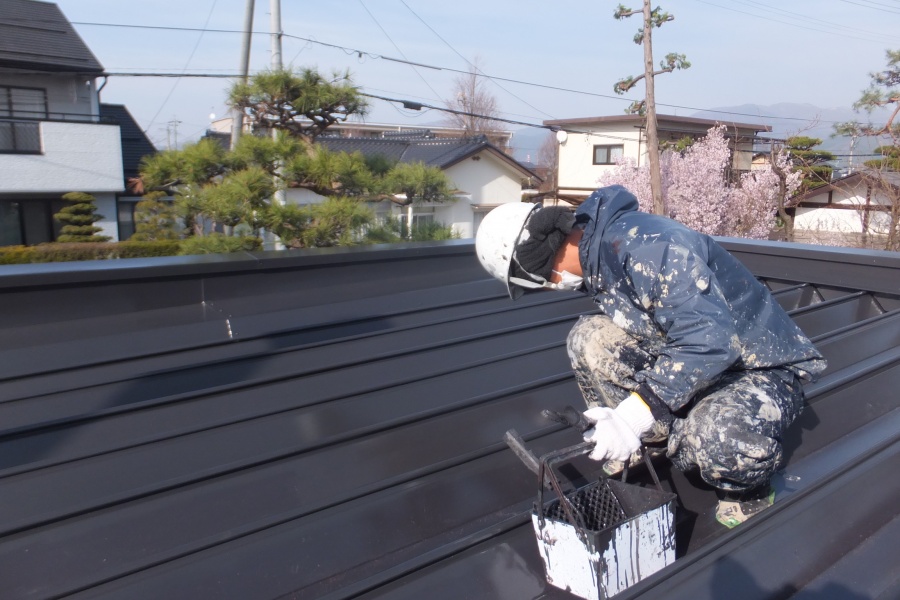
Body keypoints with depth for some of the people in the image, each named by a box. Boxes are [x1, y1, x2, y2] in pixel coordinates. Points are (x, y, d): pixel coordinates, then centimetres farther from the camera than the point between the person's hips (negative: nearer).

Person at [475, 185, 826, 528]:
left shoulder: (643, 246, -30)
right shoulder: (594, 255, -1)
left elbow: (710, 340, -35)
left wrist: (634, 415, -34)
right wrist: (618, 416, 7)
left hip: (763, 366, -7)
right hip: (688, 359, 8)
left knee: (719, 437, -38)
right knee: (590, 337, -10)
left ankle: (750, 488, 0)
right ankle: (649, 448, 4)